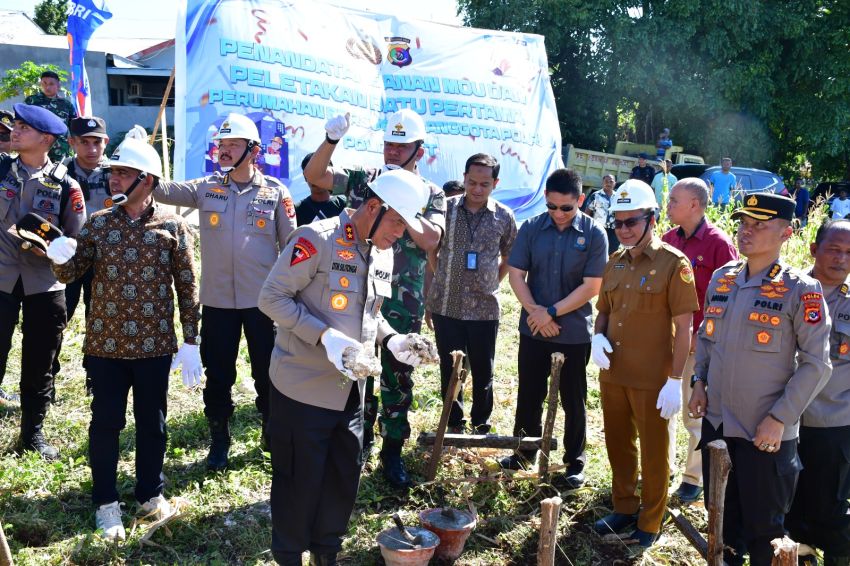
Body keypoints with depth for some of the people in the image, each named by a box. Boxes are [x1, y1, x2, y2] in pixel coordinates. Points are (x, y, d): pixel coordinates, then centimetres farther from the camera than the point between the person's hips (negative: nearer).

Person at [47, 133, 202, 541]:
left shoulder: (173, 227, -4)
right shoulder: (98, 223, 2)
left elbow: (187, 289, -2)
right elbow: (68, 275, 5)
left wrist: (191, 343, -5)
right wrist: (60, 257, -19)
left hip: (155, 346, -1)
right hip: (105, 344, 1)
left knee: (152, 422, 12)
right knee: (105, 423, 9)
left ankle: (150, 493, 32)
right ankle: (106, 502, 27)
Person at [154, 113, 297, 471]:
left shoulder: (275, 192, -2)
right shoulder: (207, 188, 4)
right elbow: (165, 190, -9)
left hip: (263, 300, -2)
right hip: (217, 300, 2)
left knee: (267, 372, 11)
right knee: (218, 374, 12)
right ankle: (219, 441, 29)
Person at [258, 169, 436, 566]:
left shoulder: (382, 256, 8)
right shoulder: (317, 239, -18)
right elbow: (272, 297, -18)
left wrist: (390, 339, 1)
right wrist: (325, 336, -27)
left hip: (350, 388, 7)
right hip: (303, 385, -7)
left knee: (345, 474, 16)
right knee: (300, 480, 6)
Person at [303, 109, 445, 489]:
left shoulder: (431, 194, 0)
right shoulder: (363, 179, 4)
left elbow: (431, 239, -17)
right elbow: (314, 176, -5)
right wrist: (331, 139, -20)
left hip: (403, 303, -1)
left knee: (398, 378, 7)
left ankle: (392, 450, 23)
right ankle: (359, 440, 31)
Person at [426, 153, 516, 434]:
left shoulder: (504, 217, 0)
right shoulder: (445, 208, -3)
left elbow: (510, 257, 14)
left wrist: (491, 282, 6)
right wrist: (443, 278, 3)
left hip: (484, 307, 0)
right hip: (446, 305, 0)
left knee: (483, 370, 11)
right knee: (449, 369, 10)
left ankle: (481, 423, 28)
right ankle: (454, 423, 27)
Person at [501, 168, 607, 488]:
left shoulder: (594, 234, -9)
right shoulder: (531, 228, -2)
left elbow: (591, 286, -12)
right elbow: (516, 274, -2)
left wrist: (552, 312, -15)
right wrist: (535, 312, -13)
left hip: (575, 333, -2)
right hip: (533, 330, 2)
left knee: (573, 400, 11)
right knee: (529, 394, 14)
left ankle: (575, 462, 26)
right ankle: (525, 450, 34)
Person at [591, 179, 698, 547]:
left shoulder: (674, 263, -11)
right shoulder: (615, 263, 7)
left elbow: (683, 327, -12)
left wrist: (675, 381, -15)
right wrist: (597, 337, -5)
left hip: (652, 379, -6)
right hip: (612, 374, 6)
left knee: (653, 451, 10)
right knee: (618, 444, 18)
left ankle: (650, 523, 27)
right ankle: (625, 507, 37)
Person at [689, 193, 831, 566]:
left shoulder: (801, 290, -12)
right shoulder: (721, 279, 5)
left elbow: (816, 365, -13)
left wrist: (780, 419, -16)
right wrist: (699, 381, 6)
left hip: (766, 433, -5)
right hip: (716, 423, 5)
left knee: (764, 526, 11)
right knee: (721, 514, 21)